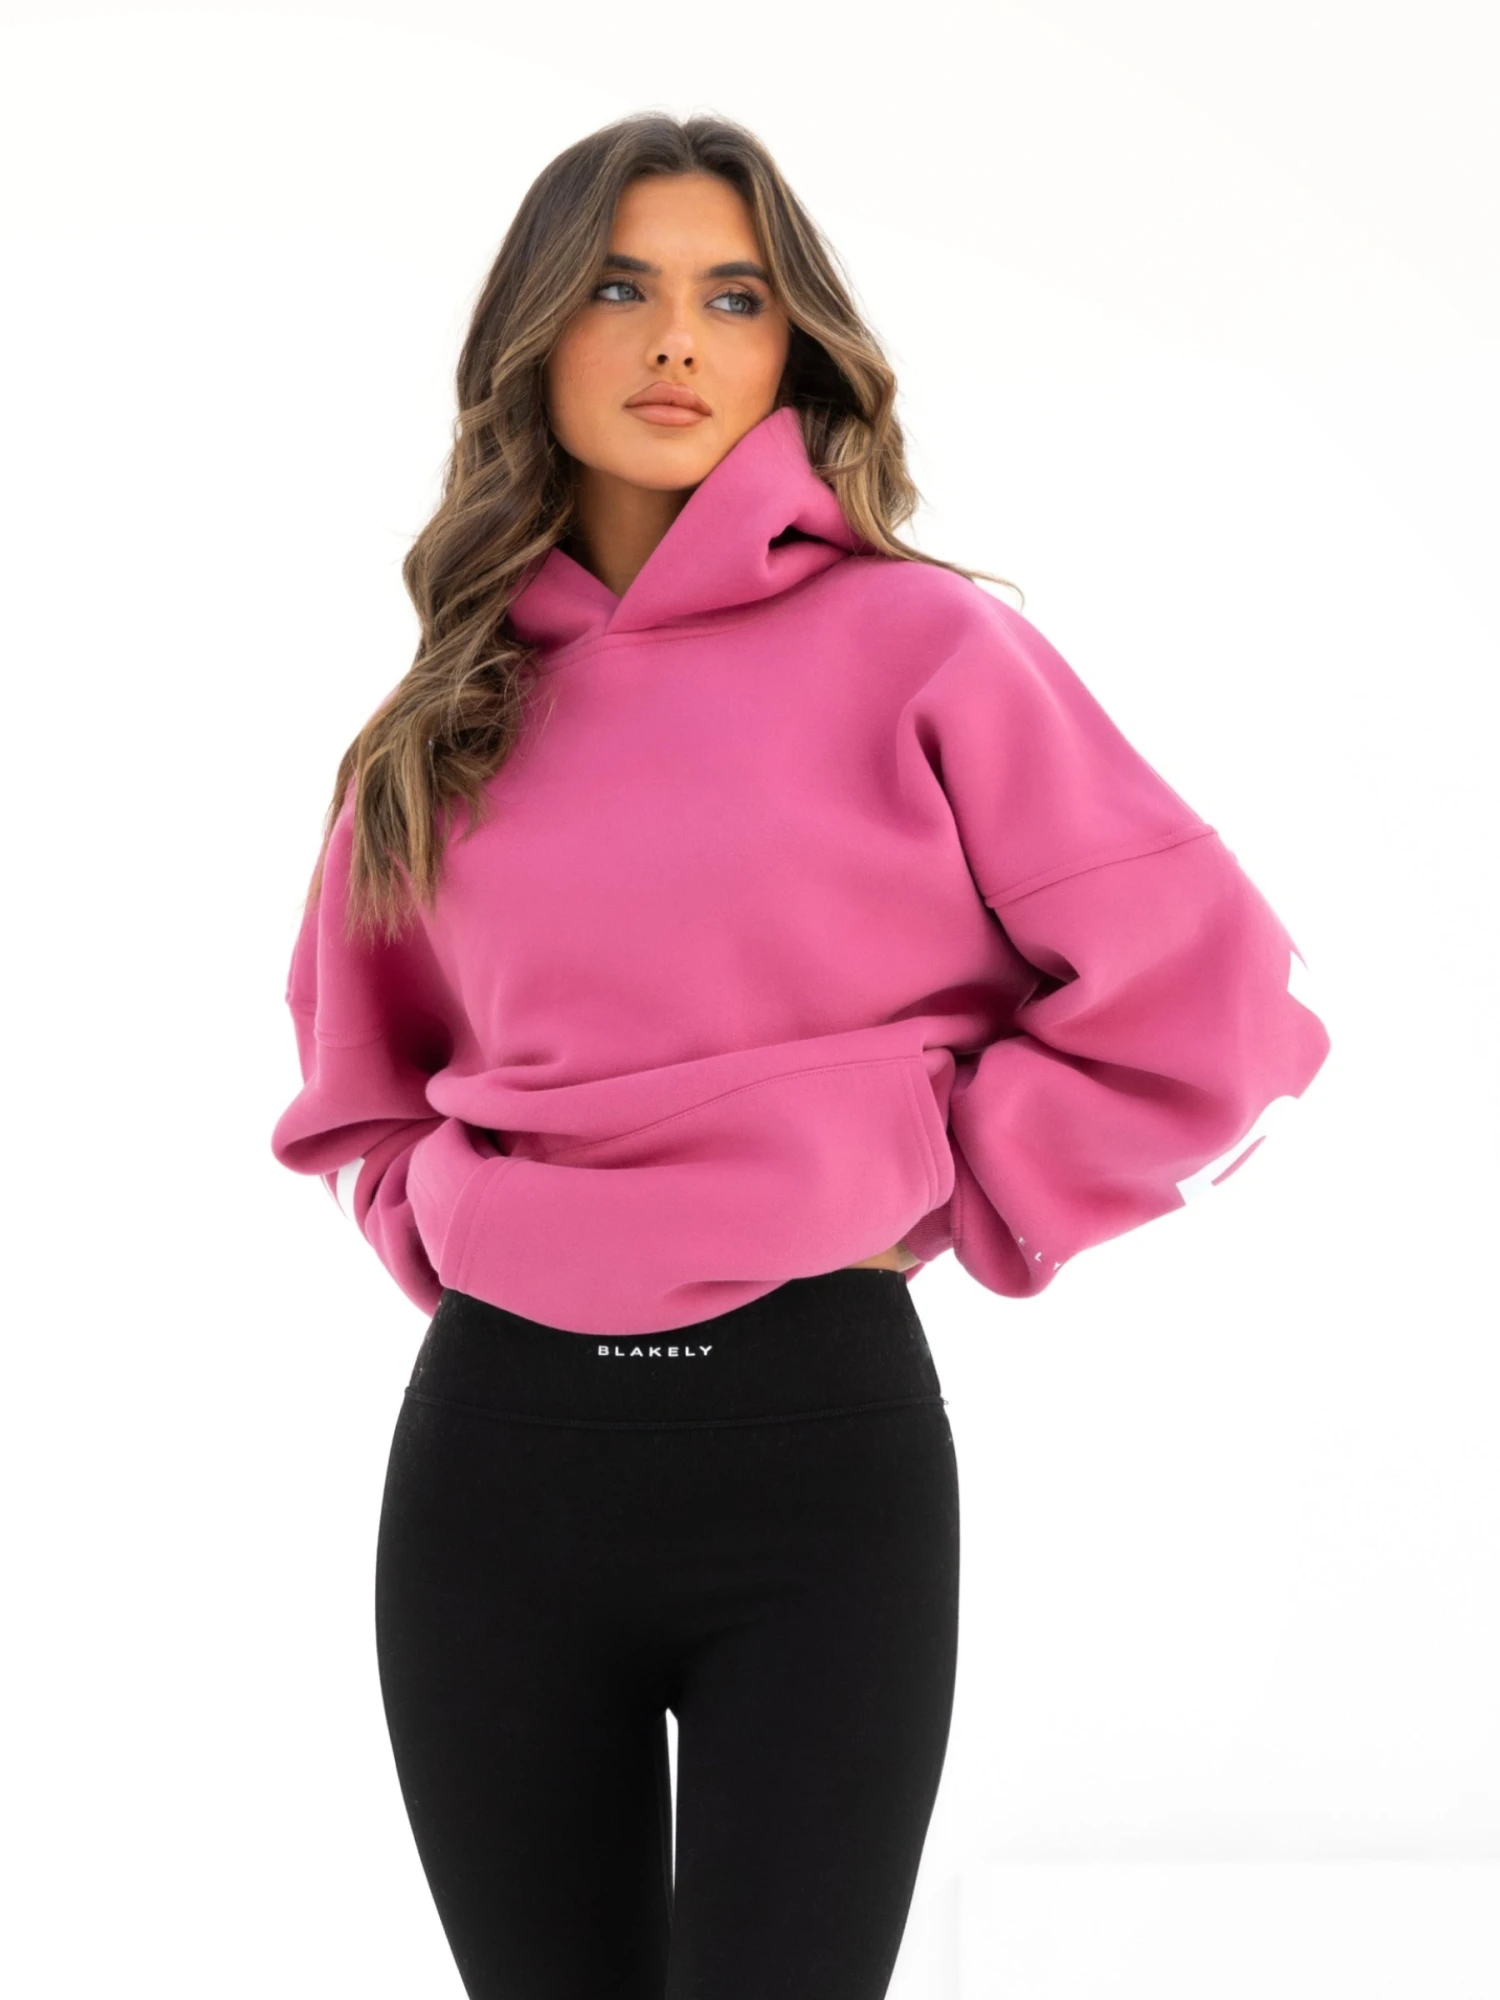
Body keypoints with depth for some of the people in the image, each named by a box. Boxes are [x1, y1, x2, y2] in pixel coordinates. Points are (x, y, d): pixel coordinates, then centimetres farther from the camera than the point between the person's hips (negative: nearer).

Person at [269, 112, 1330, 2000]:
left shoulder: (923, 644, -4)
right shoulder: (458, 706, 10)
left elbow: (1211, 1009, -6)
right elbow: (358, 1072, 26)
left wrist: (931, 1198, -4)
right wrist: (447, 1227, 8)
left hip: (818, 1436, -4)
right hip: (494, 1440, 4)